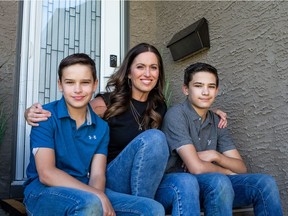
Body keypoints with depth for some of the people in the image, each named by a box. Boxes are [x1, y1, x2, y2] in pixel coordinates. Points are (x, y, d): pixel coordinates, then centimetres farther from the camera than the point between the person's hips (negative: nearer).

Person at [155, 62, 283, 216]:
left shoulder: (217, 122, 10)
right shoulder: (176, 114, -12)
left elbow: (241, 168, 7)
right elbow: (196, 168, -20)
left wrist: (215, 155, -12)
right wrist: (227, 172, -3)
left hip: (207, 187, 6)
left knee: (265, 183, -12)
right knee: (219, 181, -36)